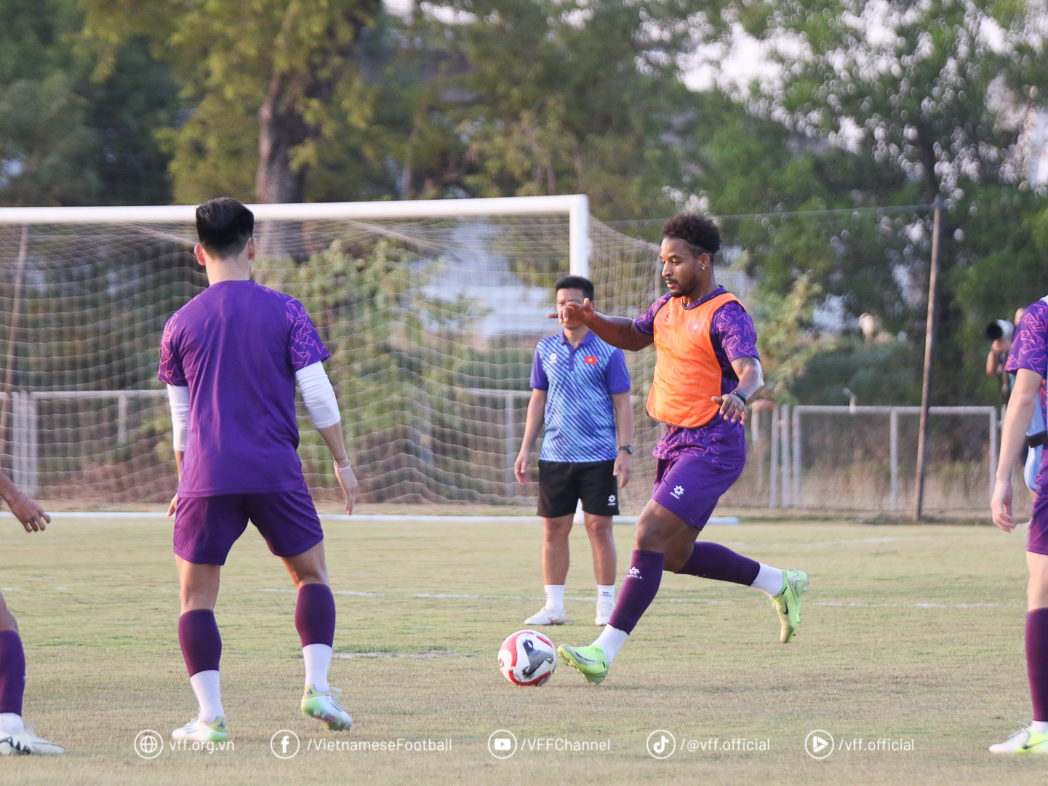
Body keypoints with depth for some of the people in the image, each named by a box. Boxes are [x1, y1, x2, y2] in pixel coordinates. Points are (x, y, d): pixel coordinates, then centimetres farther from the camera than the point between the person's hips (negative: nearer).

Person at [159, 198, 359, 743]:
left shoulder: (180, 325, 5)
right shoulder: (284, 312, 1)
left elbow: (181, 417, 11)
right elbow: (317, 394, -1)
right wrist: (342, 462, 9)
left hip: (207, 475, 0)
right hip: (276, 473, 0)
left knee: (196, 595, 6)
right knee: (312, 574, 17)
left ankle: (210, 715, -5)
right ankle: (317, 687, 1)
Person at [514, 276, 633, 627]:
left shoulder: (607, 350, -2)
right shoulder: (546, 349, 9)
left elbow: (622, 404, -1)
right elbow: (537, 400, 15)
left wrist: (625, 450, -9)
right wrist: (525, 449, 10)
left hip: (598, 457, -3)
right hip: (555, 455, 3)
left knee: (599, 528, -3)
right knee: (554, 530, 4)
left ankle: (606, 605, 6)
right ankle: (554, 607, 10)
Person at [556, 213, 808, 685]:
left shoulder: (726, 315, -15)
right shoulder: (670, 306, 11)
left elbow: (750, 370, -30)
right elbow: (632, 337, 27)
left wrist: (739, 394, -54)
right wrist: (591, 320, 7)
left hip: (711, 450, -10)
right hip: (675, 446, 10)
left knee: (649, 536, -19)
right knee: (675, 554, 17)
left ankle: (604, 651, -21)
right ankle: (780, 584, 33)